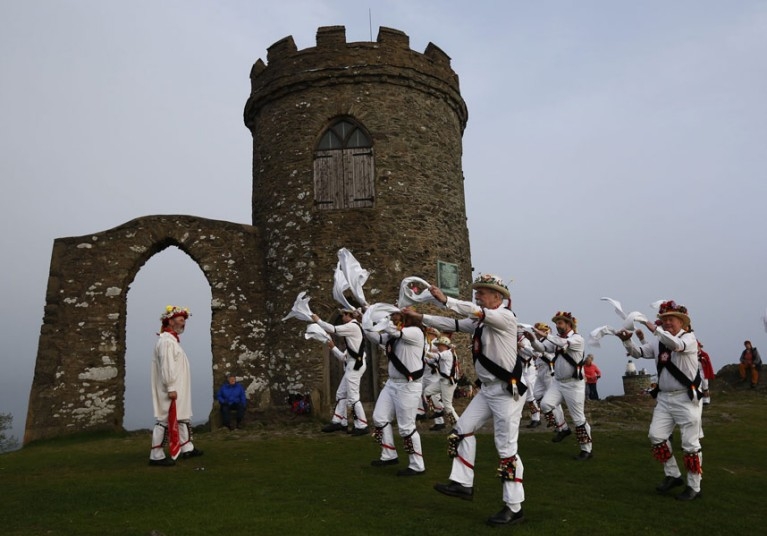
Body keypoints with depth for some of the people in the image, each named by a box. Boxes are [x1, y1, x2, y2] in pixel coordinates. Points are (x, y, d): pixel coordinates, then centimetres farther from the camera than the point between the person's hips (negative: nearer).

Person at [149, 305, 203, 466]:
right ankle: (156, 456, 0)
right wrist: (171, 388, -24)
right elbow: (166, 366, -22)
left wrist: (174, 388, 19)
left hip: (178, 389, 11)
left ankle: (187, 448, 24)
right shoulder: (166, 341, -16)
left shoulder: (172, 340, 16)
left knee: (182, 418, 16)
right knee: (166, 420, -6)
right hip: (171, 389, -11)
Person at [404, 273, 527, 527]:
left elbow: (477, 312, -30)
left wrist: (445, 300, -32)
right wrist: (421, 317, 8)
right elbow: (452, 325, 13)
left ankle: (514, 508, 5)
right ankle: (463, 484, 18)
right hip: (487, 389, 9)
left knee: (506, 448, -5)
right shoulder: (479, 322, 12)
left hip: (507, 391, -9)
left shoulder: (506, 317, -13)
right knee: (462, 430, 9)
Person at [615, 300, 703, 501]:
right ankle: (672, 475, 19)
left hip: (686, 398, -6)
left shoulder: (689, 338, -8)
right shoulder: (658, 343, 10)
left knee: (690, 444, 2)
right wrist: (627, 341, -10)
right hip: (664, 398, 6)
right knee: (656, 436, 1)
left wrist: (655, 330, -30)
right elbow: (637, 352, 9)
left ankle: (693, 487, 14)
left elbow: (676, 344, -31)